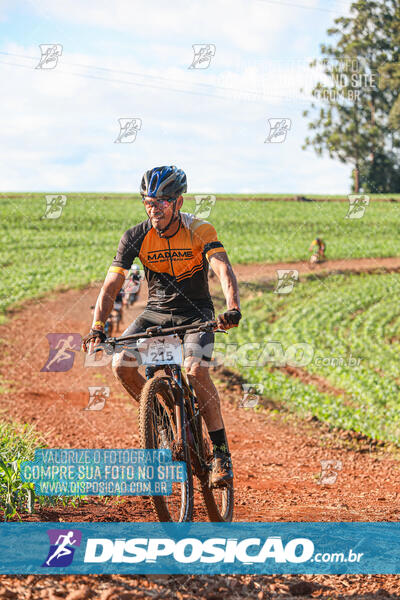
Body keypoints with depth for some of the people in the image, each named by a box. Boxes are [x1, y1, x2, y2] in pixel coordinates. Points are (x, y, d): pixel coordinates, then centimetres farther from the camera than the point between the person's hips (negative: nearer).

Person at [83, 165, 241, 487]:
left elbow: (224, 270, -32)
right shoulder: (136, 237, -12)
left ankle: (221, 452, -17)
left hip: (195, 312, -3)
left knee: (196, 370, -29)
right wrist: (97, 328, -29)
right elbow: (112, 284, -15)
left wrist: (233, 308, -51)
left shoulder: (199, 231, -19)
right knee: (121, 364, -19)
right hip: (156, 312, 3)